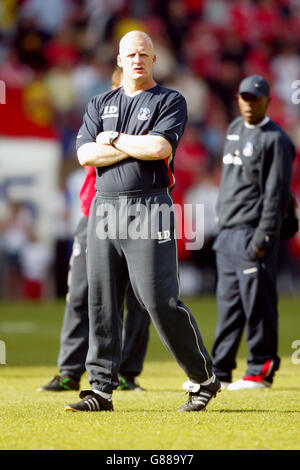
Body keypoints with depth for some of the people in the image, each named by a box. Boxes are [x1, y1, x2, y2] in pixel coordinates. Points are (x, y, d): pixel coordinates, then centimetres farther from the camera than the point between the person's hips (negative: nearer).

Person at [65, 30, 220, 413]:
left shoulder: (170, 101, 4)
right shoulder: (100, 105, 17)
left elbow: (161, 147, -14)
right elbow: (86, 154, 1)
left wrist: (115, 139, -2)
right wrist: (139, 147, -5)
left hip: (149, 209, -5)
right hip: (104, 208, 5)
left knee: (160, 301, -9)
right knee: (101, 301, 1)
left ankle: (204, 378, 4)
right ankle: (101, 389, 5)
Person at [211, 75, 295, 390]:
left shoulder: (275, 139, -8)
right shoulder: (234, 131, 18)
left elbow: (277, 193, -13)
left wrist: (263, 237, -19)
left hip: (253, 232, -8)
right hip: (227, 233, 8)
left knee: (257, 302, -7)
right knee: (228, 303, 10)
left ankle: (261, 371, -2)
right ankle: (219, 372, 13)